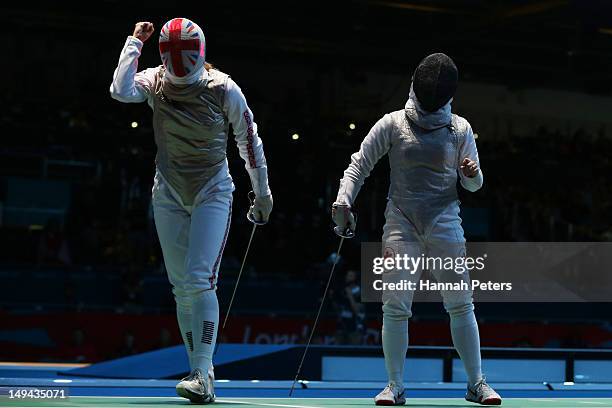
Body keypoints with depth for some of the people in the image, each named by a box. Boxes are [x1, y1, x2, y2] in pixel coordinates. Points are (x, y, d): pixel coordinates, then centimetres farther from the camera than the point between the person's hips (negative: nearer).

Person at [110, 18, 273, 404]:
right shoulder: (155, 82, -8)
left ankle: (202, 374, -20)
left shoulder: (223, 89, -14)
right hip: (169, 194, 3)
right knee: (182, 288, 3)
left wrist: (263, 193, 5)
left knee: (200, 281, -17)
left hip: (212, 192, -3)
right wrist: (135, 42, -21)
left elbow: (249, 141, -2)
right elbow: (121, 92, -30)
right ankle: (203, 376, 10)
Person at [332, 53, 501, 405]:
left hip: (444, 224, 1)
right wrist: (343, 200, -14)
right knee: (395, 307, -5)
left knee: (460, 304, 0)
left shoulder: (459, 128, 3)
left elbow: (474, 184, 6)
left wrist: (471, 173, -18)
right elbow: (360, 164, 1)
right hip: (402, 222, 0)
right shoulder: (394, 124, 0)